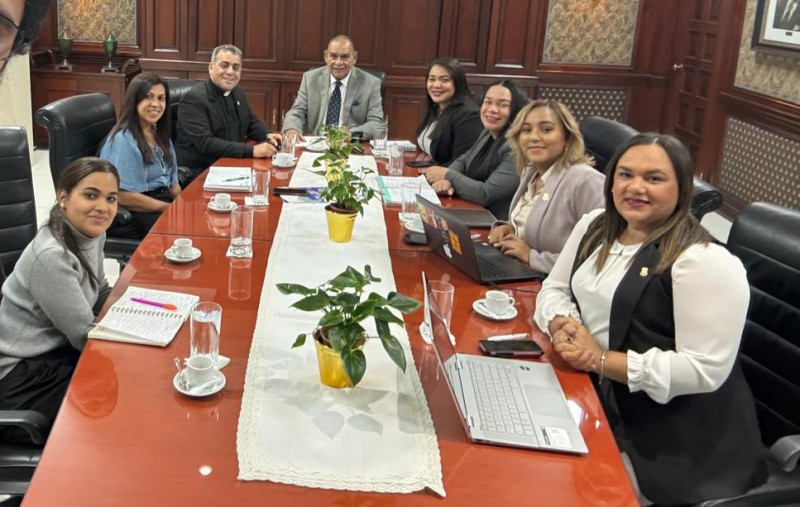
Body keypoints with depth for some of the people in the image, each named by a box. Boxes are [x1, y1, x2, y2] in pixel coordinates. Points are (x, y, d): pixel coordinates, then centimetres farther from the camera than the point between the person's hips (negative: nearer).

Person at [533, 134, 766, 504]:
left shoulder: (704, 263, -18)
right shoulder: (594, 227, 7)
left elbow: (705, 369, -22)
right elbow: (554, 288, 12)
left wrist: (600, 360, -22)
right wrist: (563, 326, -12)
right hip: (599, 405, 6)